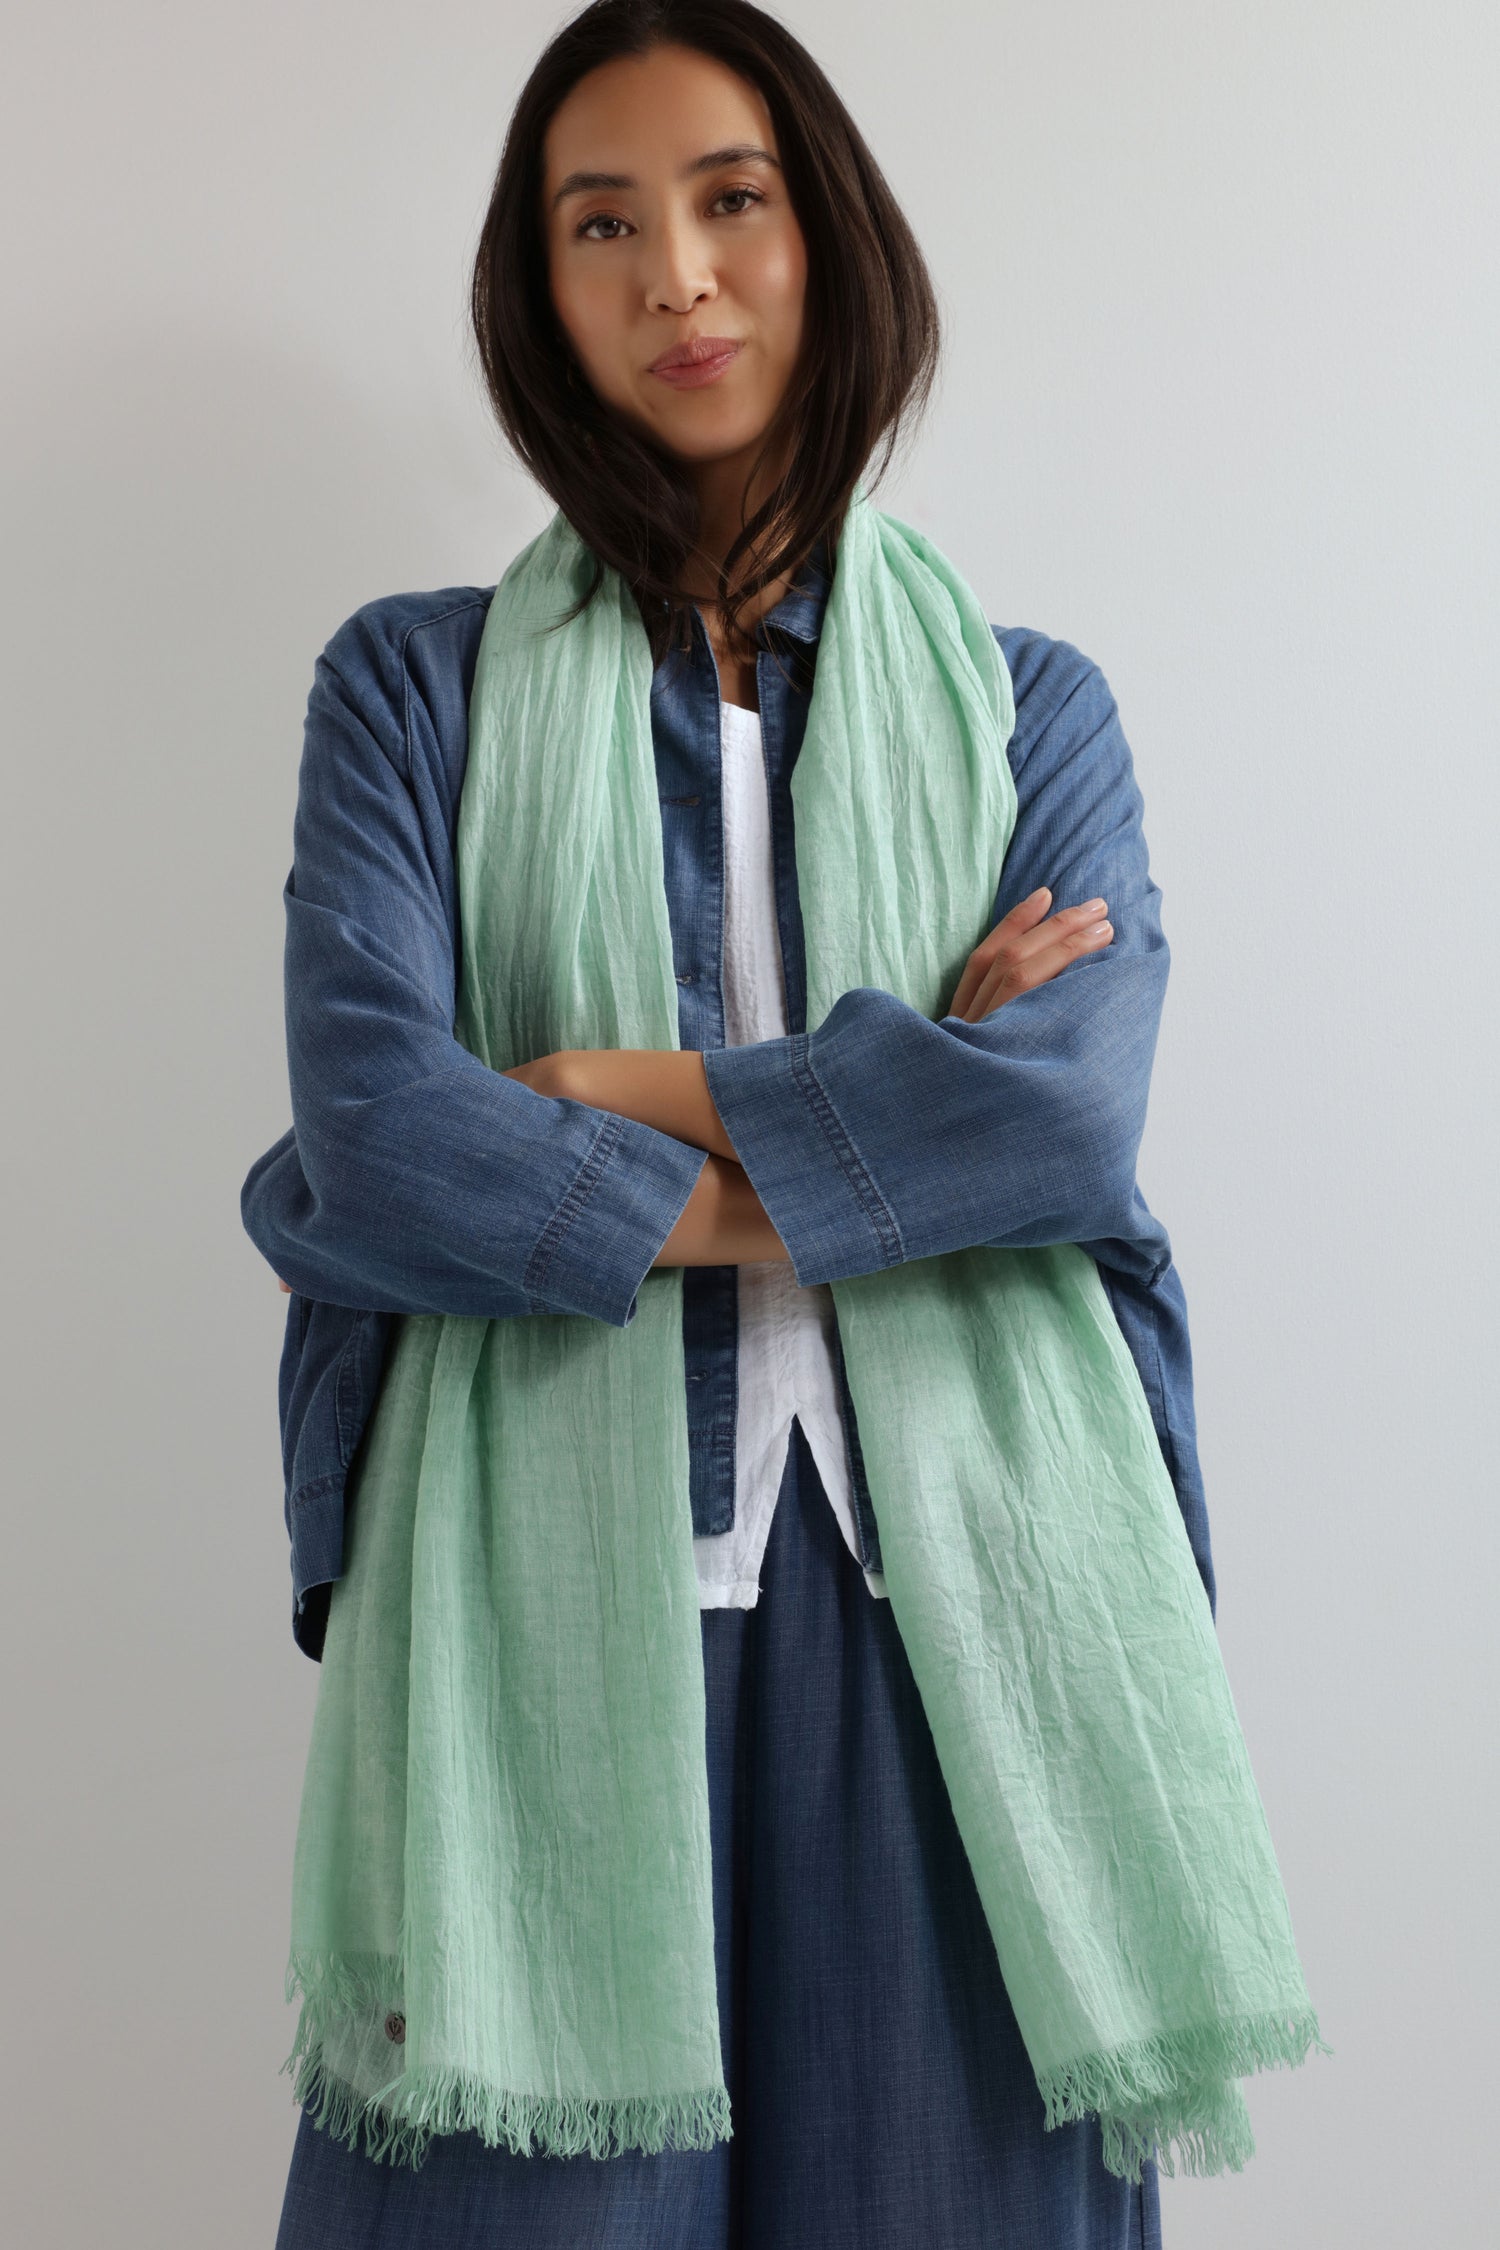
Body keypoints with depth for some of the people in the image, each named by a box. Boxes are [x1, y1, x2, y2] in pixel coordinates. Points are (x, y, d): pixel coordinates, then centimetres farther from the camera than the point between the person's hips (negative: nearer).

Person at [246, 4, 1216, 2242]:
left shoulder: (1029, 700, 10)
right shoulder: (413, 685, 7)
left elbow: (1080, 1113, -9)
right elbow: (371, 1136, -10)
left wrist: (594, 1106, -10)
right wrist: (897, 1115, -8)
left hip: (948, 1601, 1)